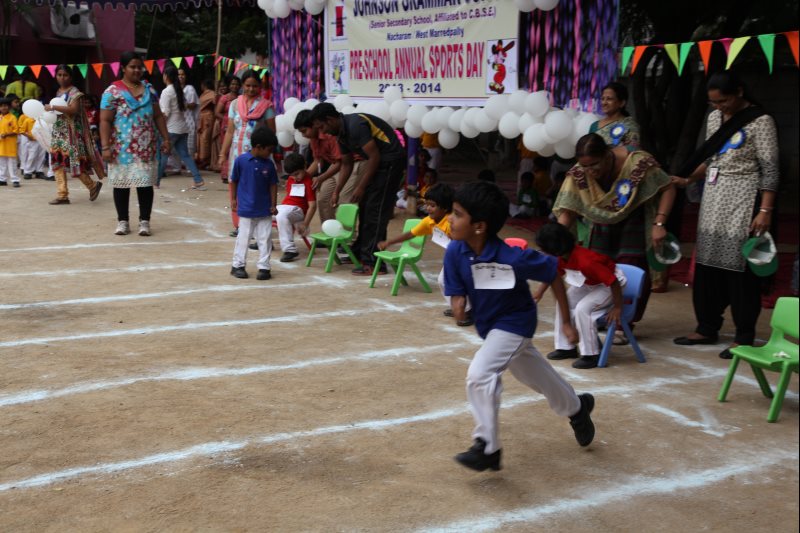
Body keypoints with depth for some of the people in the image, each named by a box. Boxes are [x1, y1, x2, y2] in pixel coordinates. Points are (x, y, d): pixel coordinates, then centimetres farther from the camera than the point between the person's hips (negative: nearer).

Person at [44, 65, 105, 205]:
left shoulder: (74, 92, -9)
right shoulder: (58, 92, 15)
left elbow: (73, 109, -24)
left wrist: (53, 107, -25)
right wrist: (50, 110, 7)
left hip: (71, 132, -8)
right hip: (58, 131, 8)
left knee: (73, 160, -8)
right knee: (57, 161, 2)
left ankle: (93, 185, 10)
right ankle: (62, 194, 3)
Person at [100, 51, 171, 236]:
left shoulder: (149, 90, 9)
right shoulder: (113, 91, -4)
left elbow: (158, 116, 13)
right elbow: (105, 121, -8)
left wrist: (166, 138, 6)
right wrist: (105, 147, -15)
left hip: (146, 148, 3)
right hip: (122, 148, -3)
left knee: (145, 183, 2)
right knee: (121, 183, 5)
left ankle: (144, 221, 10)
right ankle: (122, 221, 15)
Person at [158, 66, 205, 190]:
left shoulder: (166, 91, -13)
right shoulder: (180, 90, 11)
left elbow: (165, 113, -17)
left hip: (171, 129, -7)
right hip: (182, 128, 7)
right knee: (185, 155, 7)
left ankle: (155, 181, 11)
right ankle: (199, 181, -1)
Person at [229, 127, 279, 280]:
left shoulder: (269, 164, -2)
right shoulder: (241, 160, -10)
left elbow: (273, 185, 3)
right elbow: (234, 181, 0)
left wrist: (273, 205, 1)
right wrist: (234, 199, 3)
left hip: (265, 210, 2)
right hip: (246, 209, -2)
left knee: (265, 239, 4)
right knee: (243, 238, 7)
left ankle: (264, 267, 12)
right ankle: (237, 265, 18)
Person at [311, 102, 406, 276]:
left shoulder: (355, 125, -22)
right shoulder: (342, 133, 8)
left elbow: (374, 157, -22)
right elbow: (346, 165, 18)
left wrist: (361, 188, -16)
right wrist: (336, 192, 14)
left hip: (391, 160, -10)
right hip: (378, 162, 10)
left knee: (375, 211, -10)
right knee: (364, 206, 13)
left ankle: (373, 263, -9)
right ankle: (360, 251, 24)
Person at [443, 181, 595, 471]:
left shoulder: (512, 258, -35)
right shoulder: (455, 252, -23)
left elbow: (553, 273, -20)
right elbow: (456, 293, -11)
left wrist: (566, 322, -14)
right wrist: (458, 305, -36)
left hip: (515, 322, -6)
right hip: (487, 324, 6)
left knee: (480, 374, -23)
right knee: (534, 374, 25)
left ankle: (487, 448, -7)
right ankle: (577, 407, 53)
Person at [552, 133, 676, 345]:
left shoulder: (638, 163, -30)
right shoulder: (577, 175, -21)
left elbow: (667, 188, -19)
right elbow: (567, 212, -21)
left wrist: (659, 224, -26)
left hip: (634, 223, -3)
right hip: (602, 224, 3)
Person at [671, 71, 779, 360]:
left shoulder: (760, 121, -9)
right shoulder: (714, 117, 11)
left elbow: (770, 169, -11)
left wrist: (765, 210, -17)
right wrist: (688, 179, 10)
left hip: (743, 200, -7)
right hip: (713, 198, 7)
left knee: (740, 266, -5)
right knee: (708, 263, 8)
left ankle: (744, 337, 4)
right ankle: (707, 327, 19)